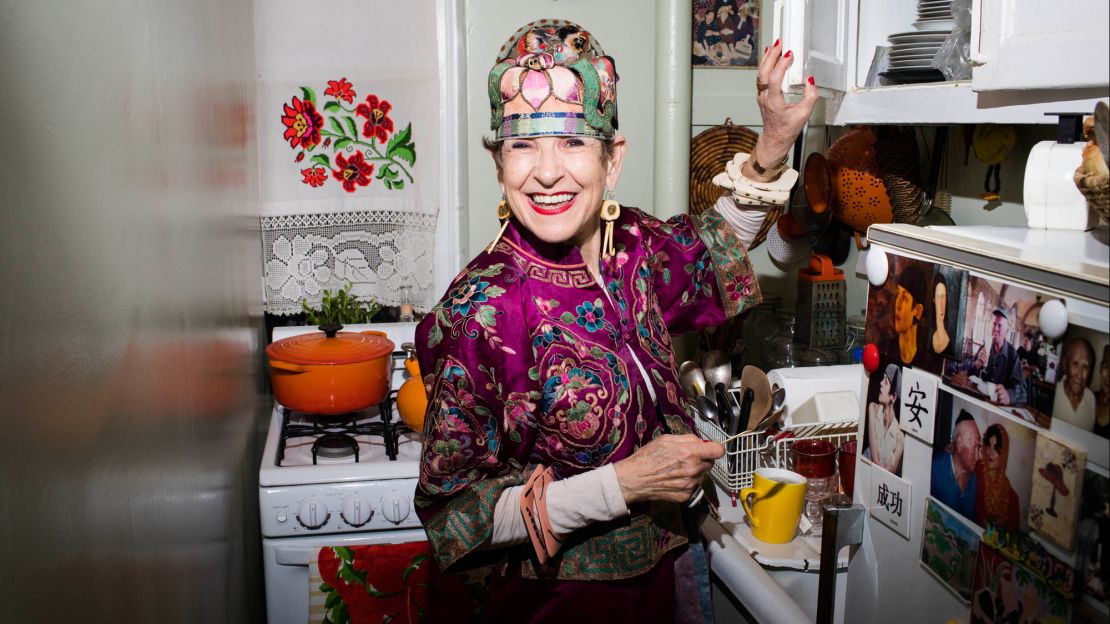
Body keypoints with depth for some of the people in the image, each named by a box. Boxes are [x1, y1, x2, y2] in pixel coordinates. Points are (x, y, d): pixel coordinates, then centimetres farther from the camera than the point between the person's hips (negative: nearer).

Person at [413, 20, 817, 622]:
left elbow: (711, 247, 15)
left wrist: (772, 146, 0)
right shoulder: (480, 308, -25)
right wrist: (625, 483, -27)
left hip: (658, 575, 6)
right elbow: (450, 508, -21)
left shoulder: (632, 246, -9)